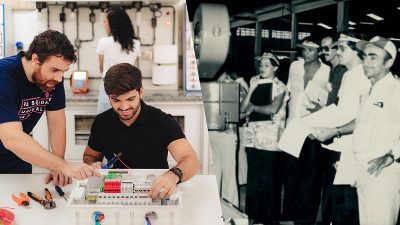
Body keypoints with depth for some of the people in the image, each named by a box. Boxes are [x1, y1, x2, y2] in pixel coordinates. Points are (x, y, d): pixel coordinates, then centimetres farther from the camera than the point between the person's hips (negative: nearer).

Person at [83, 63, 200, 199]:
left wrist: (173, 175, -49)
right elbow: (89, 156, 20)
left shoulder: (163, 122, -11)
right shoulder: (101, 122, 1)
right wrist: (93, 165, -6)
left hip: (154, 193, -3)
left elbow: (191, 161, -25)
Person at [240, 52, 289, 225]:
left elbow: (273, 109, -15)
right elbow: (243, 108, 8)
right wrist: (251, 89, -1)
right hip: (253, 136, 5)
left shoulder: (279, 86, 0)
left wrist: (254, 107, -2)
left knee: (269, 178, -1)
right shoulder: (255, 84, 16)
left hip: (270, 138, -5)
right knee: (253, 177, 8)